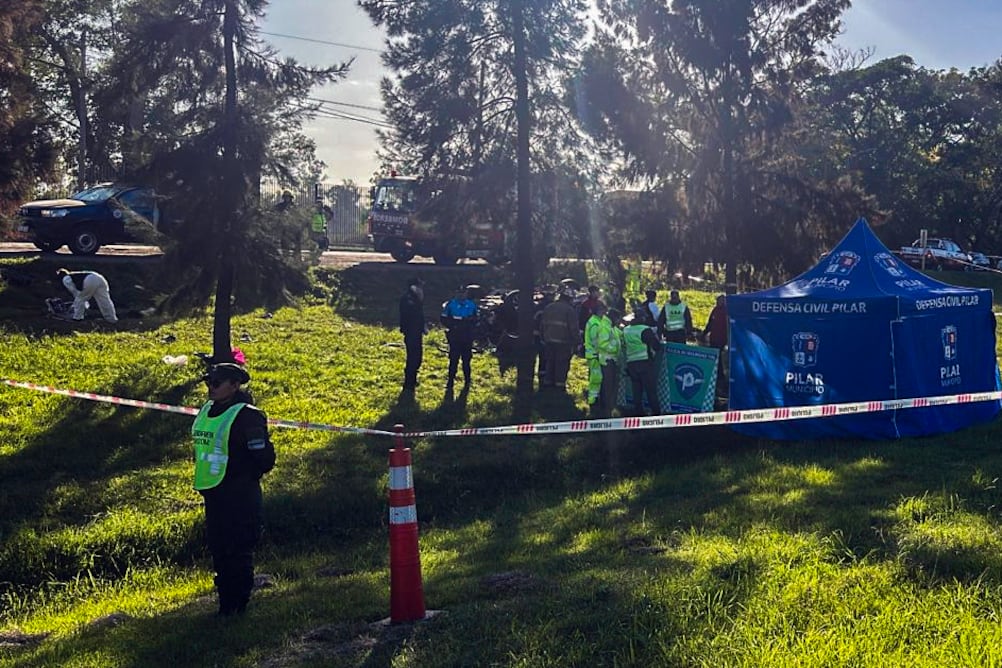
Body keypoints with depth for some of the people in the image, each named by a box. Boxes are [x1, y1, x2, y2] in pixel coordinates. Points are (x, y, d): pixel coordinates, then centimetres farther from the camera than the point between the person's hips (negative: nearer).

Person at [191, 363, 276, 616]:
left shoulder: (247, 416, -16)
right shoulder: (206, 411, 10)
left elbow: (265, 458, -17)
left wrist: (243, 479, -6)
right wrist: (205, 485, 17)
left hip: (240, 499, -9)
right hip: (213, 495, 9)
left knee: (238, 553, -2)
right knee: (218, 552, 15)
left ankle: (239, 607, 8)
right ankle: (225, 606, 26)